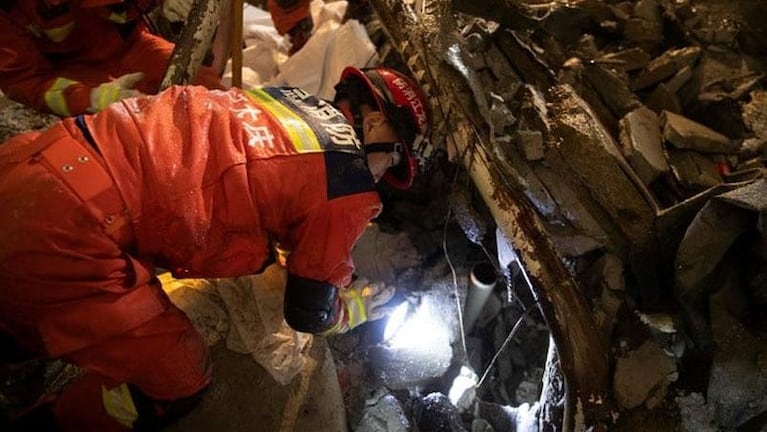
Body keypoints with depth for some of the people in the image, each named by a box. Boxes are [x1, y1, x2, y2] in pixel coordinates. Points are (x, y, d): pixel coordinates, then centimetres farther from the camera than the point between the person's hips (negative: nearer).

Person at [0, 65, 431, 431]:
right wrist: (359, 305, 30)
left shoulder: (297, 102, 18)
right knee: (181, 379, 12)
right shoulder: (351, 187, -3)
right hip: (59, 232, -9)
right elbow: (308, 311, 8)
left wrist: (338, 267, 43)